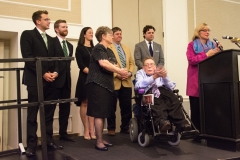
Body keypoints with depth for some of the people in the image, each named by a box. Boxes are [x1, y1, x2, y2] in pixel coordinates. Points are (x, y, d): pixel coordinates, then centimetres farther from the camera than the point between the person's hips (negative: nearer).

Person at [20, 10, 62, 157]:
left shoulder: (50, 39, 19)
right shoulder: (28, 35, -1)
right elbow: (27, 57, -11)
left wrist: (55, 72, -3)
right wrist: (43, 73, -14)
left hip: (50, 80, 6)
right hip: (35, 79, -6)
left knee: (48, 113, 9)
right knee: (32, 113, 0)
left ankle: (49, 140, 17)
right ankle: (31, 144, 6)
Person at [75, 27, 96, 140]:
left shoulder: (94, 49, 15)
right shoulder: (80, 48, 2)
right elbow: (81, 65, -8)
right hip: (85, 78, -4)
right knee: (85, 103, -1)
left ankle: (92, 130, 7)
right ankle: (86, 130, 6)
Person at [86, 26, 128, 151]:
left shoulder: (109, 51, 18)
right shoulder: (98, 48, -9)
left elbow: (112, 66, 12)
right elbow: (104, 63, -22)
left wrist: (120, 73, -9)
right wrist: (119, 71, -16)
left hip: (106, 84, 9)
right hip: (98, 84, -9)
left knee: (102, 113, 12)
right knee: (99, 113, -7)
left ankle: (101, 139, 20)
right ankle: (99, 142, -1)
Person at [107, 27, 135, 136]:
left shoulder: (126, 48, 19)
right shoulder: (108, 48, -4)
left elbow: (131, 63, 16)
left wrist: (130, 72, -2)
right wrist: (116, 74, -17)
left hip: (126, 82, 6)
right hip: (113, 82, -6)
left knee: (127, 106, 9)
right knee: (112, 107, 5)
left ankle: (125, 127, 22)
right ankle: (111, 128, 17)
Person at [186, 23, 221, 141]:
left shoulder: (212, 45, 17)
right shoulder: (192, 45, 3)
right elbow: (191, 60, -10)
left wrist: (218, 53, -4)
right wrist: (206, 55, -14)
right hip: (196, 80, -4)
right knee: (196, 108, 0)